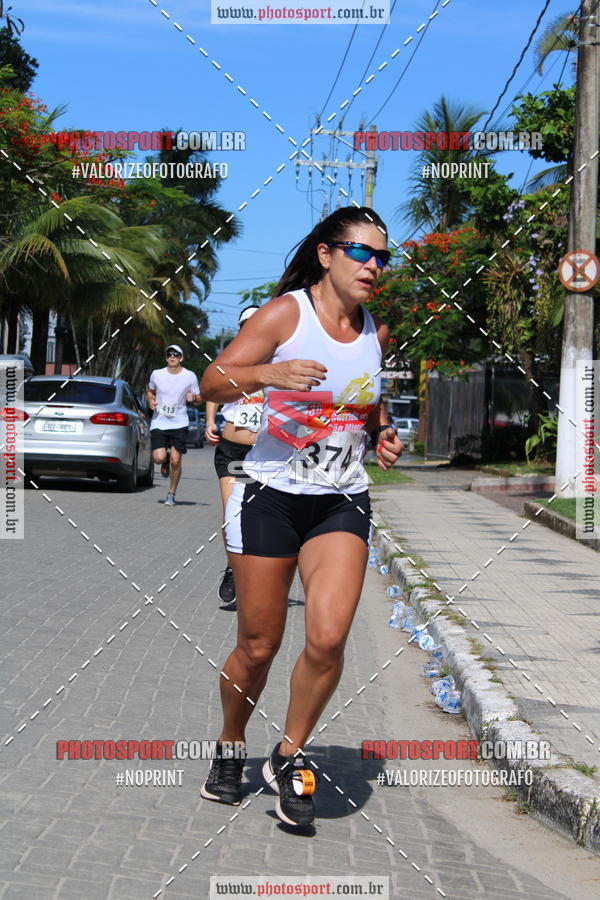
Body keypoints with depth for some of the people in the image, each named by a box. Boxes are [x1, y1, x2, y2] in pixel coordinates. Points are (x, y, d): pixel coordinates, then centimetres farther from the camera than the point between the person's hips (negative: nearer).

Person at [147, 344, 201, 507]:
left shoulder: (190, 376, 0)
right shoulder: (156, 374, 3)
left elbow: (198, 401, 9)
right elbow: (150, 391, 21)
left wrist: (193, 398, -14)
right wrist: (150, 400, -1)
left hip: (179, 424, -1)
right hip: (159, 423, 1)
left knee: (175, 460, -6)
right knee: (159, 458, -14)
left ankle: (171, 494, 13)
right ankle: (165, 461, 25)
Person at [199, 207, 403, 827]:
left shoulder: (377, 331, 8)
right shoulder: (286, 312, -7)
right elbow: (212, 385, -12)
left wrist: (382, 434, 8)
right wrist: (268, 373, -30)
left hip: (342, 503, 3)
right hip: (271, 496, -3)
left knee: (328, 638, -15)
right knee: (258, 647, 4)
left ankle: (289, 757, 6)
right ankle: (231, 749, 31)